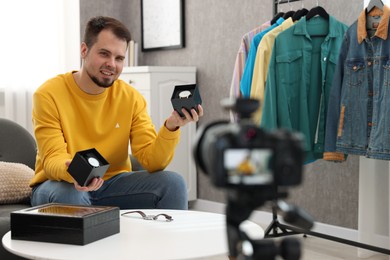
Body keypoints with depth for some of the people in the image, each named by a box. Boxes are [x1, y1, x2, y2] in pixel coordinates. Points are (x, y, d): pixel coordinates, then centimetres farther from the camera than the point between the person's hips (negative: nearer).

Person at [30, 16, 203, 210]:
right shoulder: (48, 95, -14)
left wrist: (170, 127, -30)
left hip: (113, 183, 3)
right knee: (68, 194, -37)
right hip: (60, 183, -3)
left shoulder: (131, 98, -5)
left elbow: (151, 161, -11)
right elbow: (53, 158, -20)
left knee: (172, 183, -18)